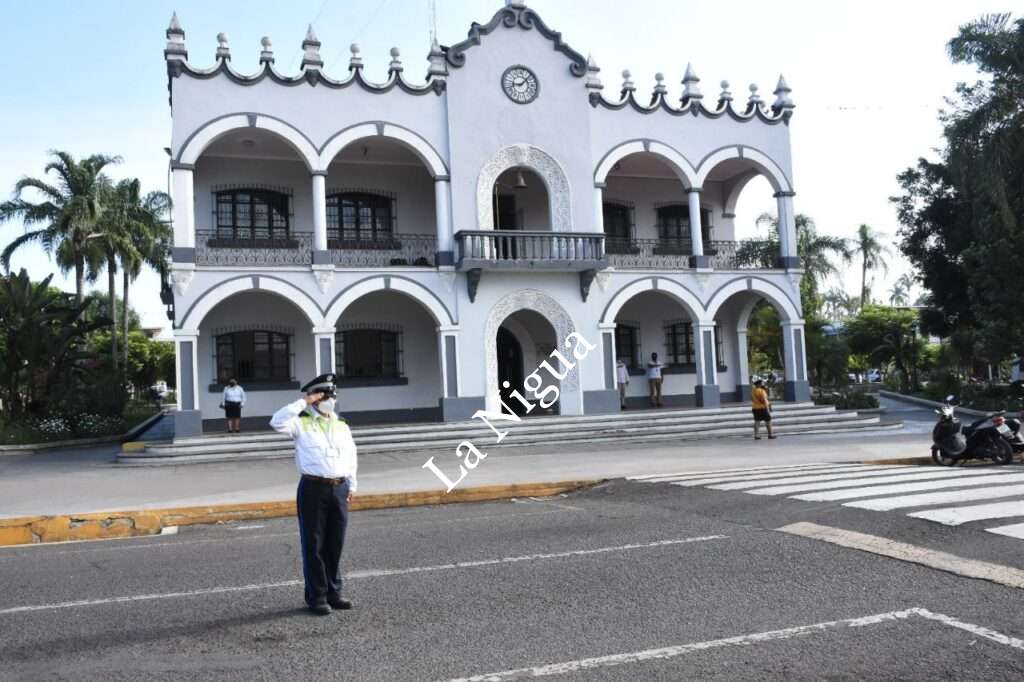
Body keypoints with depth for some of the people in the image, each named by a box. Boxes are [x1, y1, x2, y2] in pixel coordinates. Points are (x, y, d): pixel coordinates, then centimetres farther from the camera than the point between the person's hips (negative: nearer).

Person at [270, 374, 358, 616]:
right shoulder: (301, 424, 0)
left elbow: (351, 457, 19)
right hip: (313, 489, -4)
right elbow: (277, 422, -19)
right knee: (313, 546, 2)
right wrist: (302, 403, -14)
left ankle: (333, 593, 23)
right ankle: (316, 597, 11)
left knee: (335, 545, 11)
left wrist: (351, 485, 14)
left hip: (339, 489, 5)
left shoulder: (342, 426, 15)